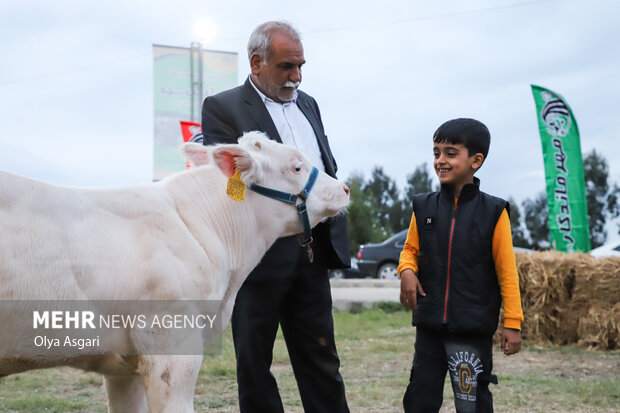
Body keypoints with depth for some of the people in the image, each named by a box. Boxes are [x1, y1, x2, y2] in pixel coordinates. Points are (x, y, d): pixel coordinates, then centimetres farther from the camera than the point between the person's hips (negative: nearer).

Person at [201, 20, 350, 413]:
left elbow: (329, 167, 22)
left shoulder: (308, 105, 17)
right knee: (254, 363, 5)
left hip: (311, 252, 6)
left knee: (321, 359, 10)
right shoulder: (222, 108, -3)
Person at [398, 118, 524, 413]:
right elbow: (410, 249, 15)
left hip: (473, 328, -3)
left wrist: (512, 323, -4)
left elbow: (506, 271, -3)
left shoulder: (493, 212, -6)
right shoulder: (424, 207, 4)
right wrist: (407, 271, -9)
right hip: (429, 325, 4)